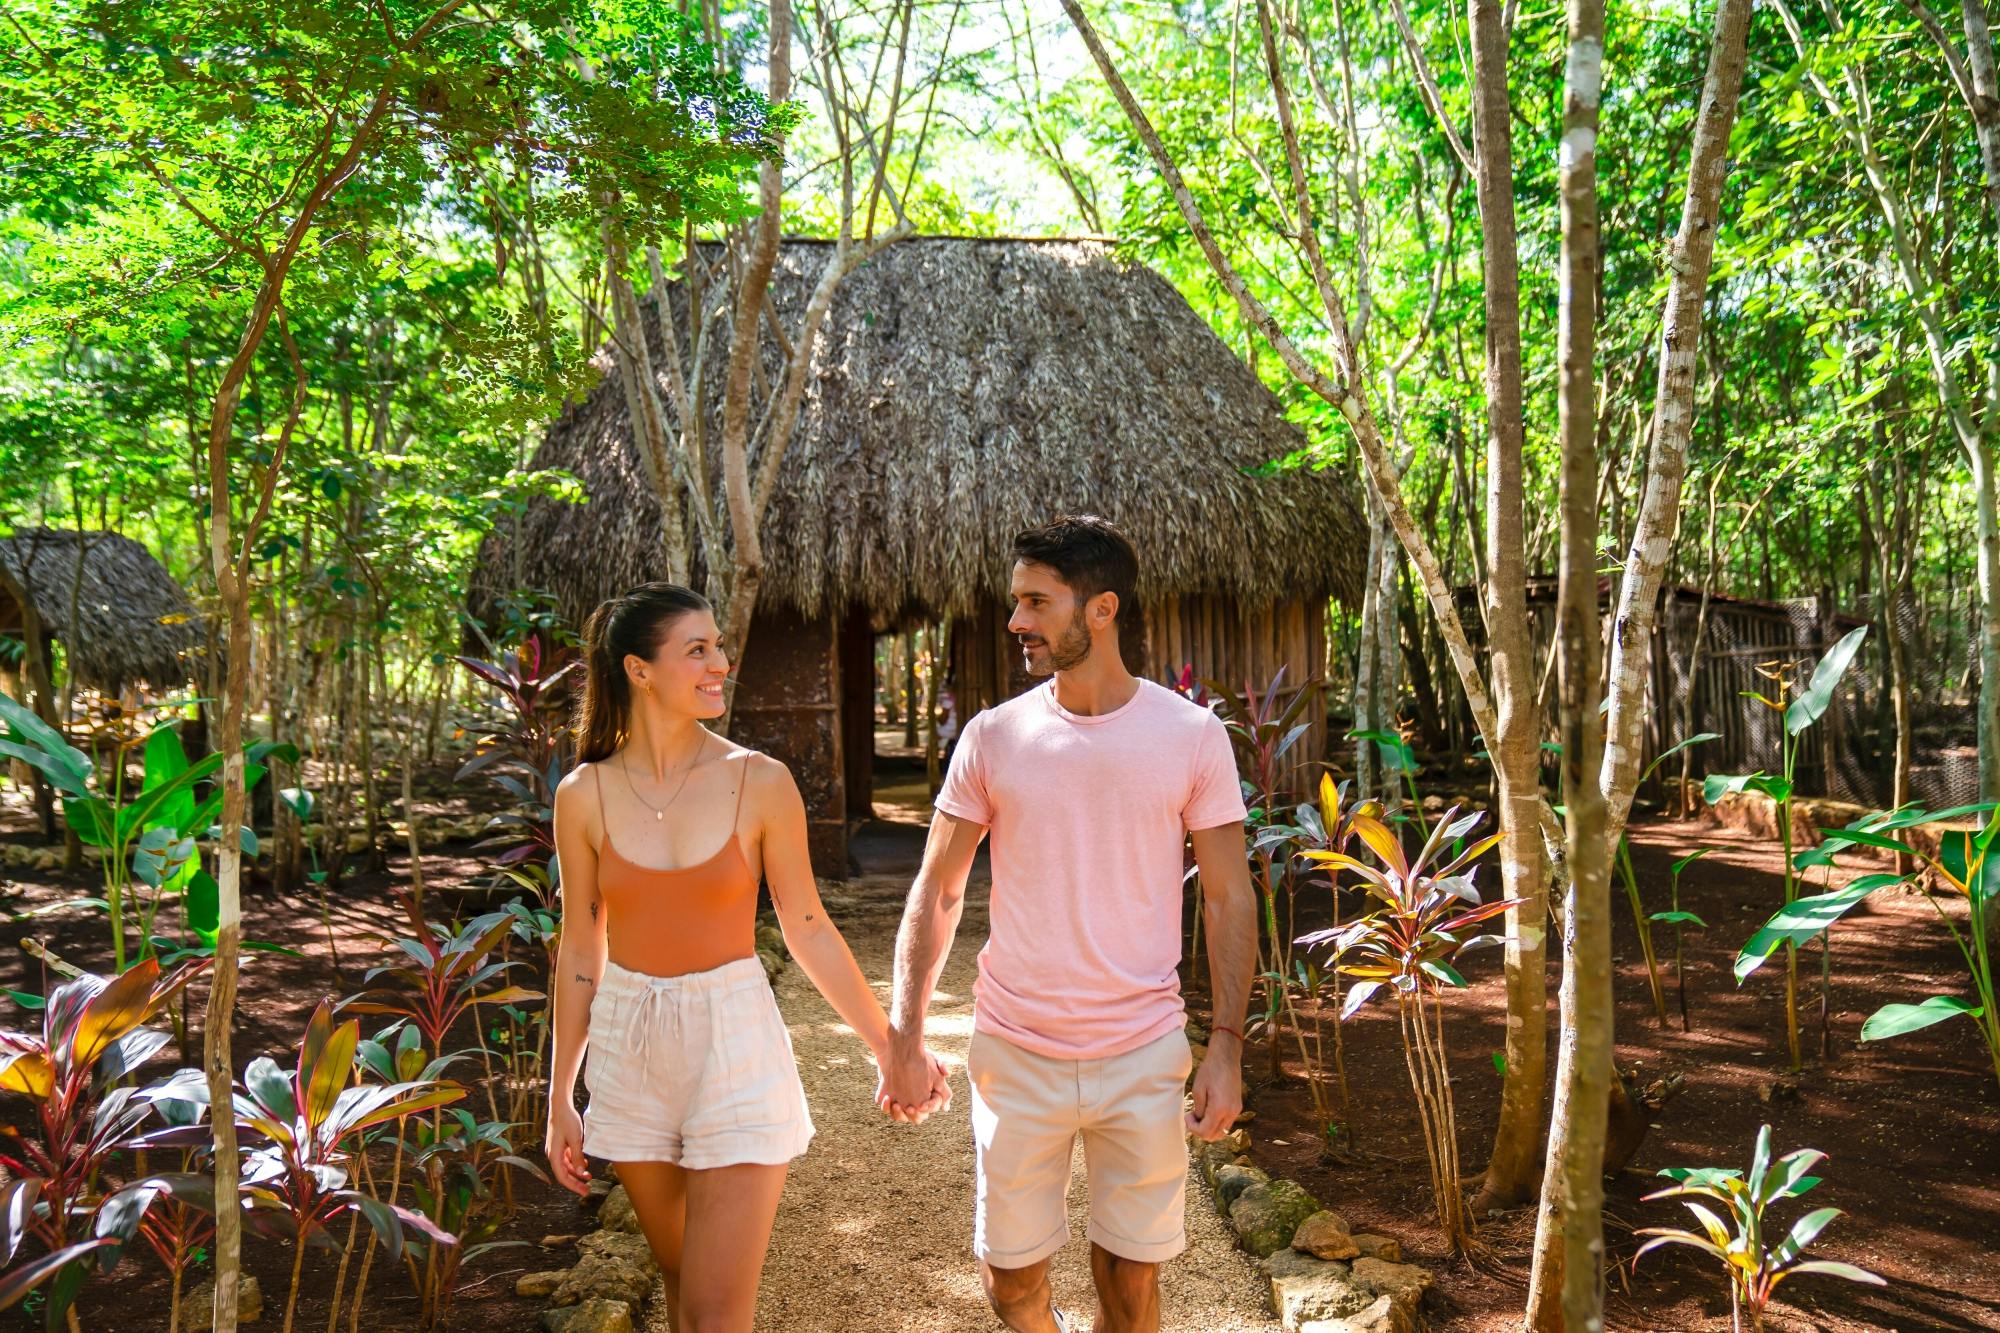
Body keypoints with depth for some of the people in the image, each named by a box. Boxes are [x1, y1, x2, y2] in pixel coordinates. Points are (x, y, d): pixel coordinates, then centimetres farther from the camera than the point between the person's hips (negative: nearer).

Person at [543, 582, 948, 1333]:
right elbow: (580, 949, 4)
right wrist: (561, 1096, 8)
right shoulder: (584, 796, -4)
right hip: (630, 1048, 2)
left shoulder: (760, 783, -8)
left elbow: (808, 931, -1)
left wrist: (892, 1050, 0)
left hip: (735, 1045, -2)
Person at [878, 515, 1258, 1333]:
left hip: (1144, 1052, -1)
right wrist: (904, 1041, -4)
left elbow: (1229, 898, -1)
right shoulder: (994, 737, -4)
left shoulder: (1193, 736, -7)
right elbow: (936, 893, 1)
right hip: (1016, 1052, 1)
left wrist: (1227, 1047, -6)